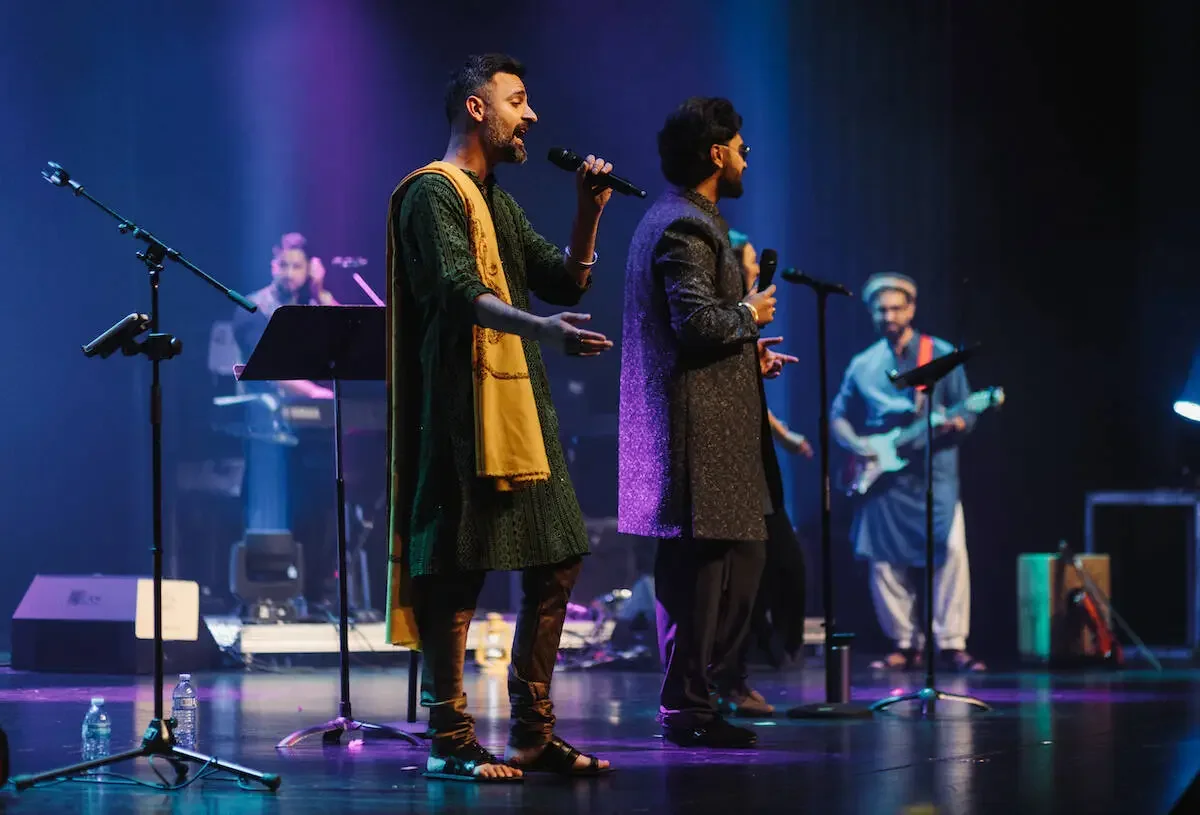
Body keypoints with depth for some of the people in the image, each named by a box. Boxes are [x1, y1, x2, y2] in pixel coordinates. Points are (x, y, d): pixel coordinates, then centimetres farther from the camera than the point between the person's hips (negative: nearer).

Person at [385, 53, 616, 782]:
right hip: (463, 409, -10)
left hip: (523, 404, 10)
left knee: (558, 562, 8)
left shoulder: (501, 204, 22)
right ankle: (450, 742, -5)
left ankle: (533, 734, 14)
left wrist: (589, 215, 3)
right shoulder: (433, 194, -7)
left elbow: (565, 283, 18)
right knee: (457, 572, -8)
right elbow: (460, 292, -21)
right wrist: (540, 327, -36)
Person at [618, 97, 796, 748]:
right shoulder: (686, 227, -14)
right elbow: (697, 321, -24)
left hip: (702, 423, 11)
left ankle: (690, 695, 18)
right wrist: (749, 315, -6)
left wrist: (747, 354, 20)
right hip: (696, 428, -11)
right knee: (699, 562, -7)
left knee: (742, 553, 14)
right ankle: (685, 707, -2)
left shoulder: (679, 219, 20)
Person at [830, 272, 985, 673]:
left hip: (934, 470, -3)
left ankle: (951, 644, -10)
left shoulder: (942, 354, 4)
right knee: (885, 560, 0)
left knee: (951, 551, -16)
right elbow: (838, 416, 18)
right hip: (883, 475, 3)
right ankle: (906, 644, 10)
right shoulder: (863, 365, 12)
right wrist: (855, 444, -2)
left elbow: (967, 412, 4)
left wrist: (956, 424, -19)